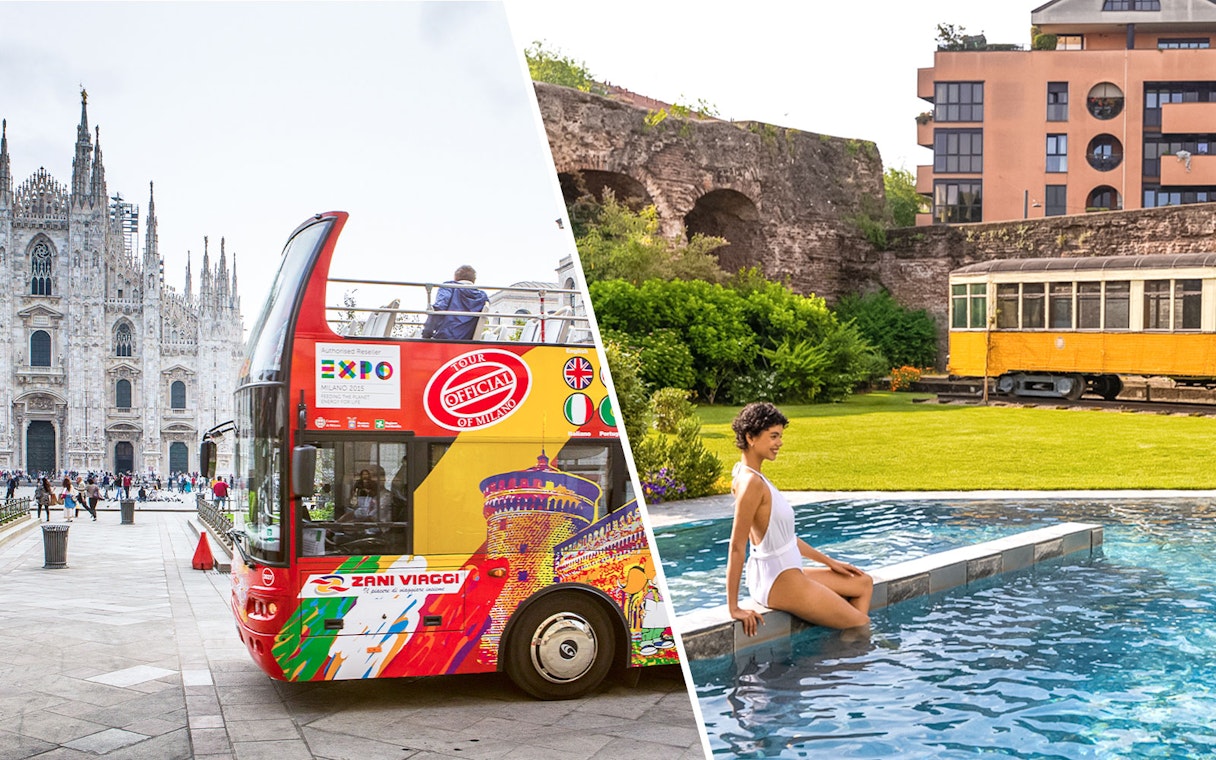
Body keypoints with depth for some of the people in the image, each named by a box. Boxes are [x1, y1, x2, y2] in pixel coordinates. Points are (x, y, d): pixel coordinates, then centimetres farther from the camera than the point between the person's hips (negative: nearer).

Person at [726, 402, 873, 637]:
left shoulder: (753, 477, 8)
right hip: (778, 582, -10)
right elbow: (737, 547, -25)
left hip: (785, 573, 10)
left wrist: (829, 562, 19)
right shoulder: (751, 482, -23)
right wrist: (734, 608, -24)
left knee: (864, 583, 21)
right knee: (861, 626, 4)